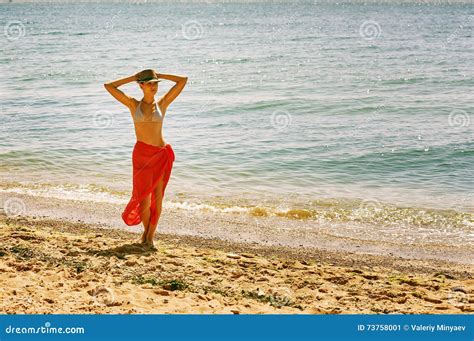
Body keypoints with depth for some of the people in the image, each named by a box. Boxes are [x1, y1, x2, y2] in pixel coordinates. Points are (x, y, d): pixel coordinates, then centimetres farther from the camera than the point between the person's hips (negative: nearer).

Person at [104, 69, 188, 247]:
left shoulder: (162, 103, 7)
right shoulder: (133, 104, 6)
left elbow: (183, 80, 7)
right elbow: (108, 86, 4)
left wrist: (160, 75, 11)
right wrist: (133, 77, 8)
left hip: (161, 154, 1)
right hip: (141, 153, -1)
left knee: (157, 195, 2)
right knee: (144, 196, 1)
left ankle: (151, 235, 12)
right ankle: (146, 230, 24)